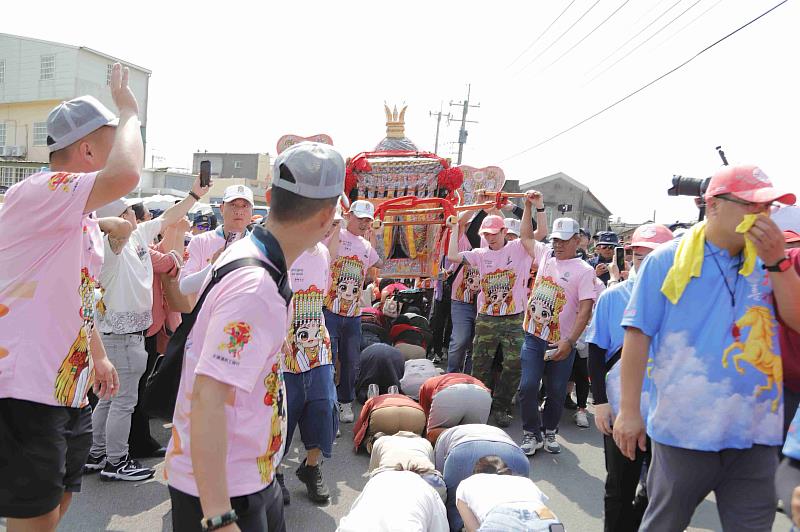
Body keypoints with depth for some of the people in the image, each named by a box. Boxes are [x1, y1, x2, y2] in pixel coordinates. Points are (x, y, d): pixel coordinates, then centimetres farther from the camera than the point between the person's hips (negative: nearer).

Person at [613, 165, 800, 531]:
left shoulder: (767, 263, 6)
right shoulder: (667, 261, -6)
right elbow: (638, 336, -7)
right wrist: (629, 410, -9)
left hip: (755, 432, 4)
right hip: (684, 431, -3)